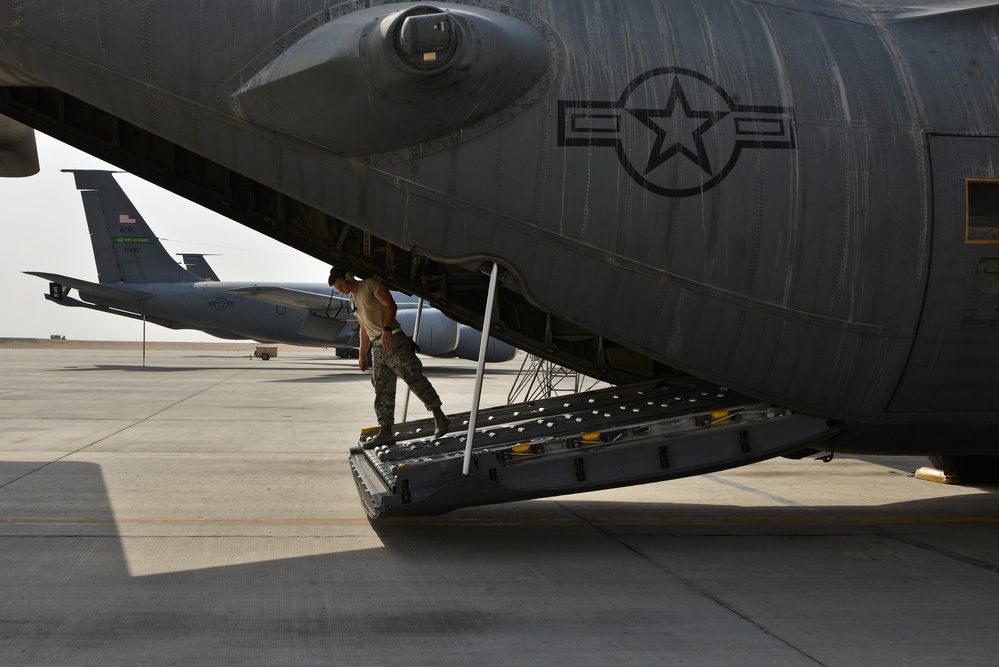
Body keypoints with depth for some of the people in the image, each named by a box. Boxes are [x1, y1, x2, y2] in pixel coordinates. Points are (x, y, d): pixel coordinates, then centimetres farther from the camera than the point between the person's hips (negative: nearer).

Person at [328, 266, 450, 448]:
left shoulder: (370, 284, -3)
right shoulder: (353, 300, 22)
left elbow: (391, 305, -14)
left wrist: (387, 328, -27)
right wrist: (362, 355, 25)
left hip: (393, 342, -9)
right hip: (377, 348, 9)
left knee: (414, 379, -8)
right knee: (382, 391, 3)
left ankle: (440, 418, -2)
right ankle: (385, 432, 1)